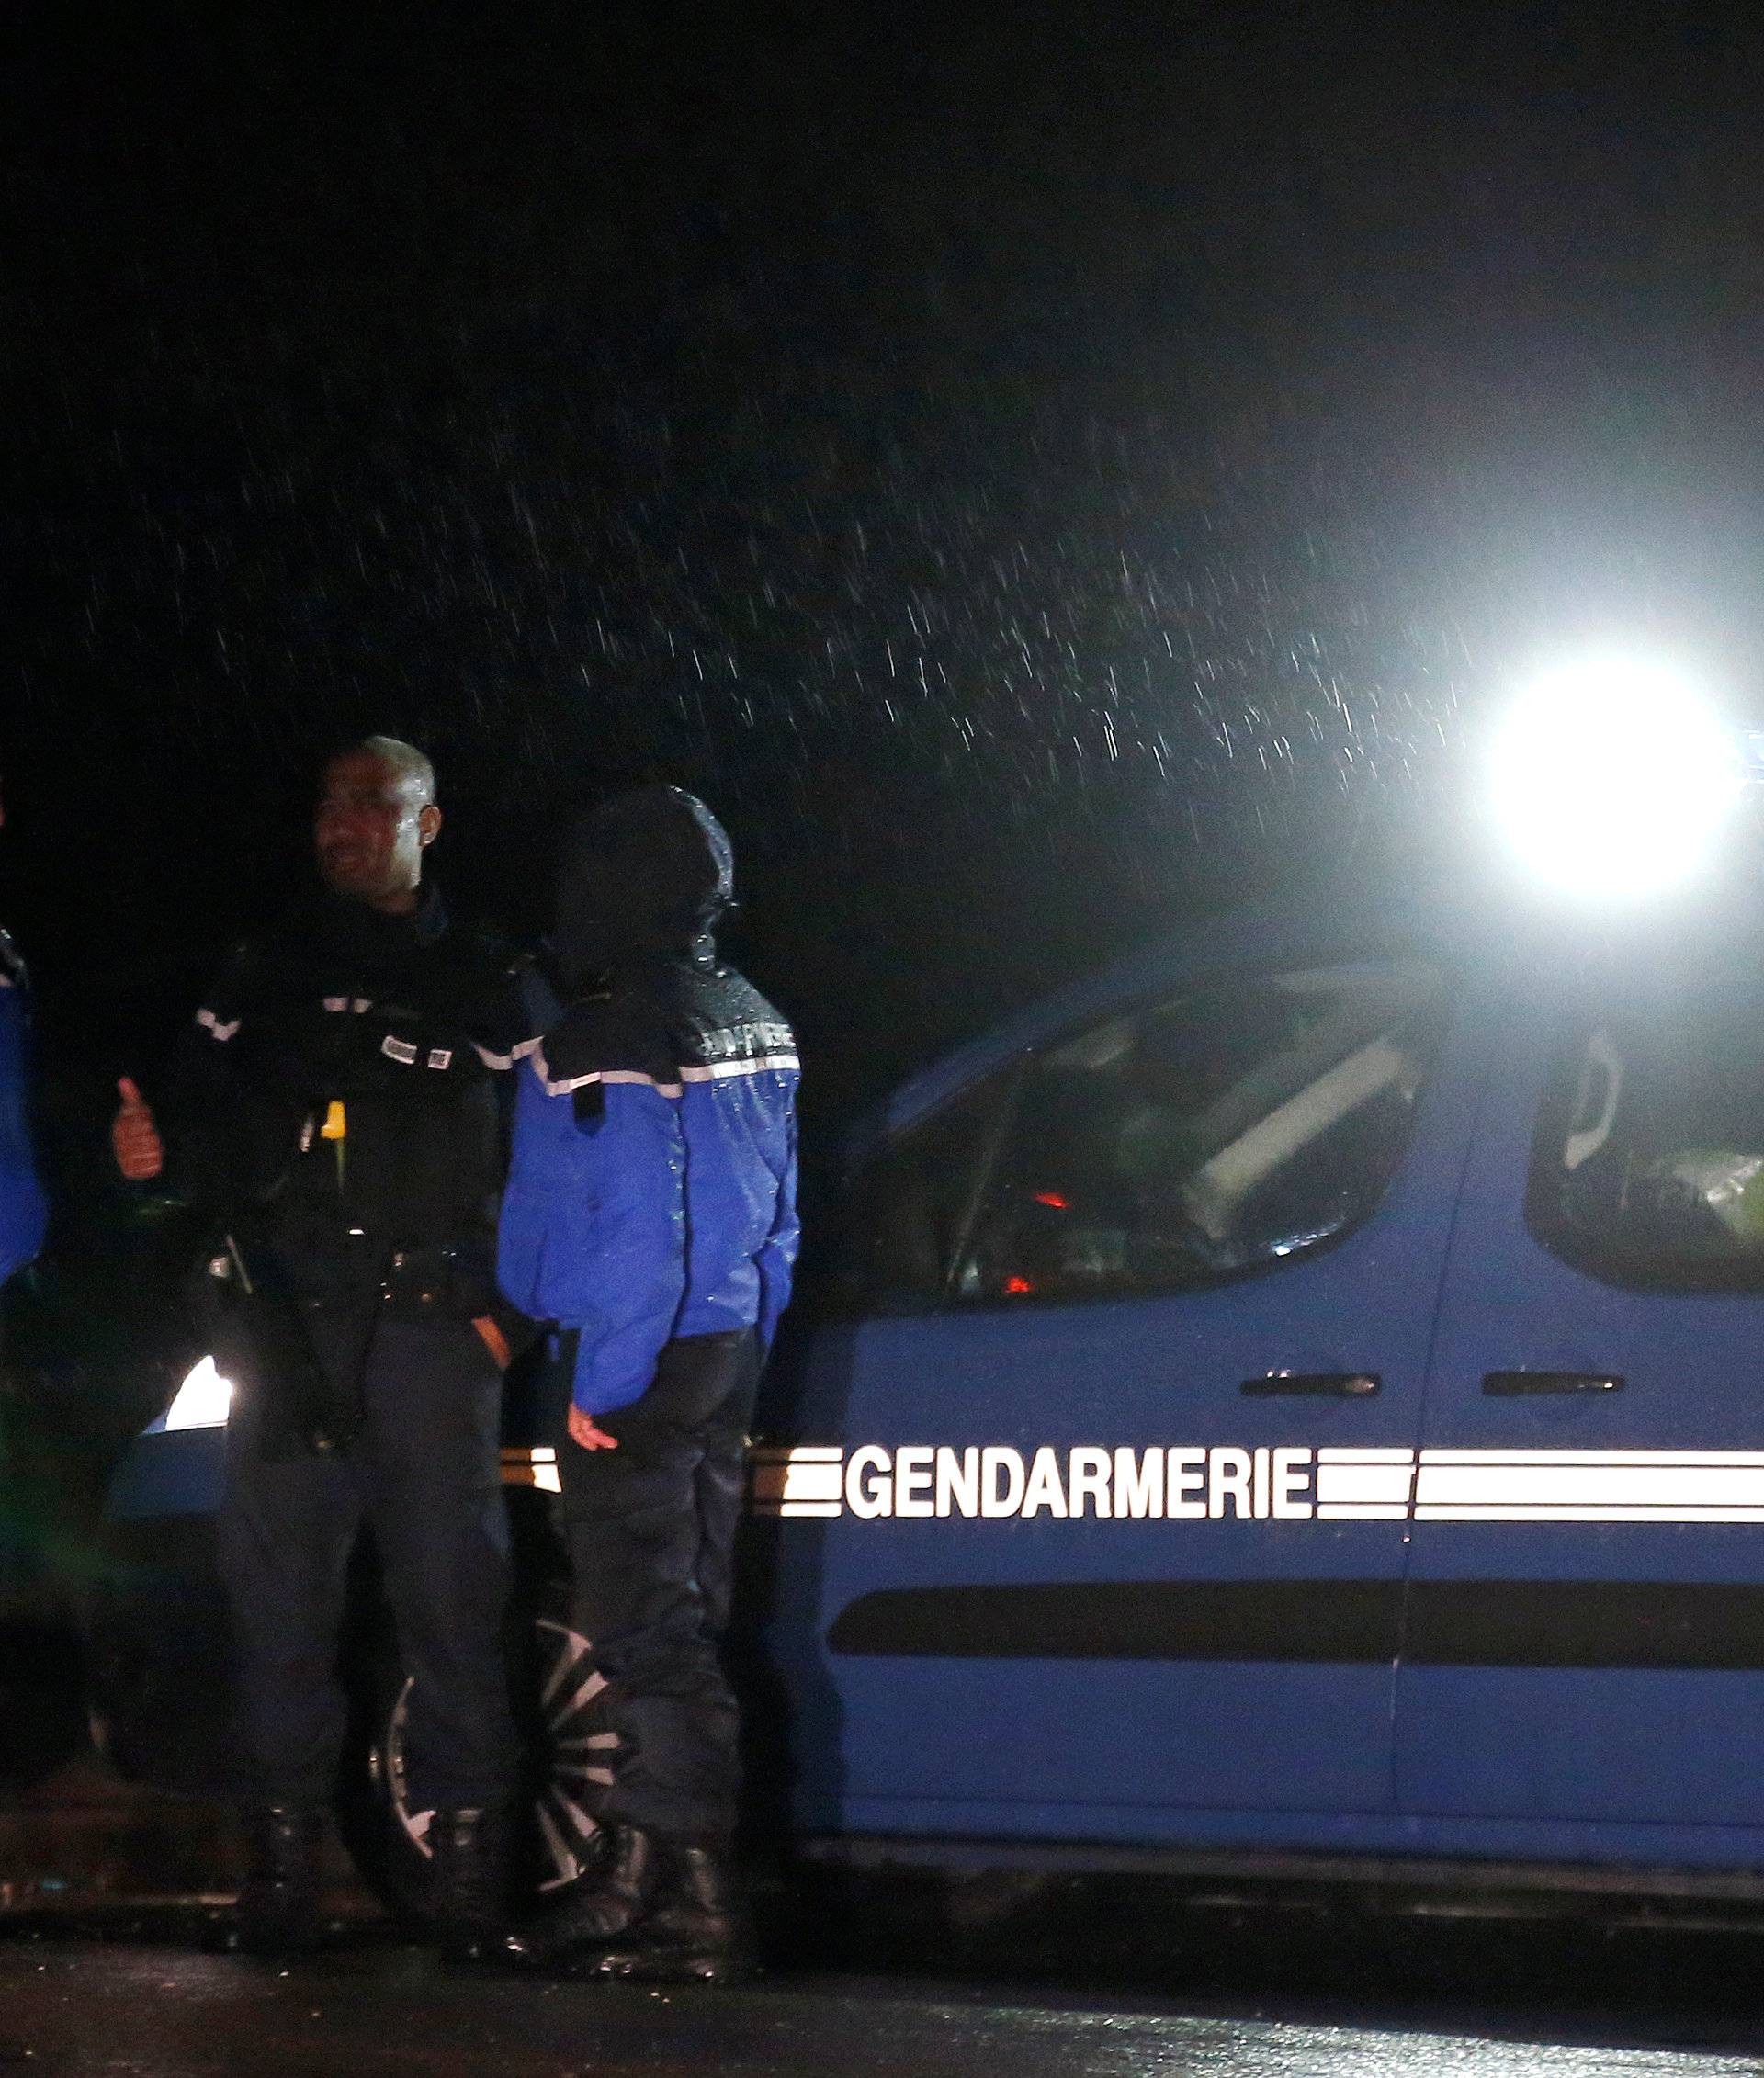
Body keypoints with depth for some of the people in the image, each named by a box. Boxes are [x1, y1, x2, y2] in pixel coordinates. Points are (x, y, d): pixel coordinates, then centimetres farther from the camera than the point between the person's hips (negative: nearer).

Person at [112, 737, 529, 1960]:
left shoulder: (488, 988, 13)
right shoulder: (264, 980, 19)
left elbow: (543, 1167, 6)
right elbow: (208, 1132, 16)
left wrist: (508, 1309, -6)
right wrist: (155, 1150, -6)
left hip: (431, 1319, -2)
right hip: (289, 1322, 2)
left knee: (451, 1585, -6)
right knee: (281, 1586, -2)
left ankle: (470, 1854, -5)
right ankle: (286, 1850, 1)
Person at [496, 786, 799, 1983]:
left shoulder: (612, 1042, -17)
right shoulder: (757, 1028, 13)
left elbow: (637, 1228, -22)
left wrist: (603, 1384, -19)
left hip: (636, 1361, -9)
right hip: (727, 1350, 9)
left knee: (647, 1627, -9)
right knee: (675, 1622, 14)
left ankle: (701, 1900, -12)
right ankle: (641, 1876, 21)